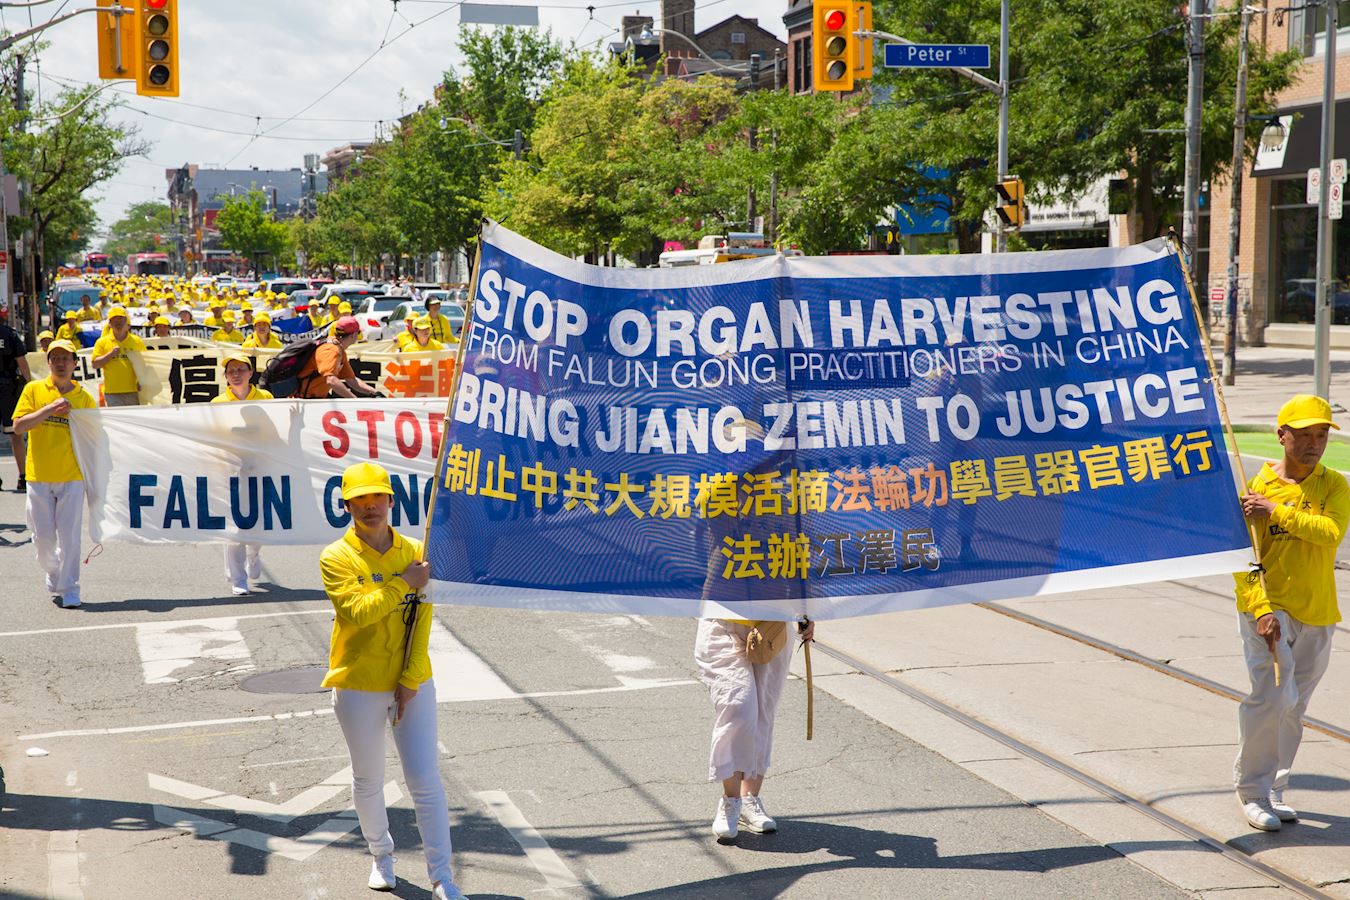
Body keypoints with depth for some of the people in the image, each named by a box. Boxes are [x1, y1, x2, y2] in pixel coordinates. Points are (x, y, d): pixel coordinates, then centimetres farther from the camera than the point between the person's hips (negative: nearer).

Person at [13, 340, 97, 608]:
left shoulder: (84, 398, 5)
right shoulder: (34, 390, 4)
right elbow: (18, 426, -6)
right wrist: (50, 408, -15)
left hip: (72, 477, -1)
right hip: (39, 476, 1)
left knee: (69, 535, -5)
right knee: (43, 536, 5)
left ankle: (69, 589, 3)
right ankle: (54, 576, 29)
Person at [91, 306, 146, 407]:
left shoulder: (137, 341, 10)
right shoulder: (102, 342, 7)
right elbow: (95, 364, 2)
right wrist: (110, 354, -10)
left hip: (133, 391, 1)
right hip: (112, 392, -1)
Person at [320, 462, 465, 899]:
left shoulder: (414, 552, 2)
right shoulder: (337, 558, -6)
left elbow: (422, 621, -3)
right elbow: (356, 612, -20)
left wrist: (410, 680, -11)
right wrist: (403, 583, -20)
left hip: (413, 684, 1)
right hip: (358, 686, -1)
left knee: (426, 781, -3)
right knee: (368, 782, 13)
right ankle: (381, 855, 36)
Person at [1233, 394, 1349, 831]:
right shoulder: (1256, 486, -2)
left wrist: (1277, 511, -19)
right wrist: (1261, 609, -16)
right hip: (1267, 607, -3)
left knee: (1292, 708, 10)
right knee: (1273, 696, -15)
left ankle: (1274, 790, 24)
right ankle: (1252, 790, -2)